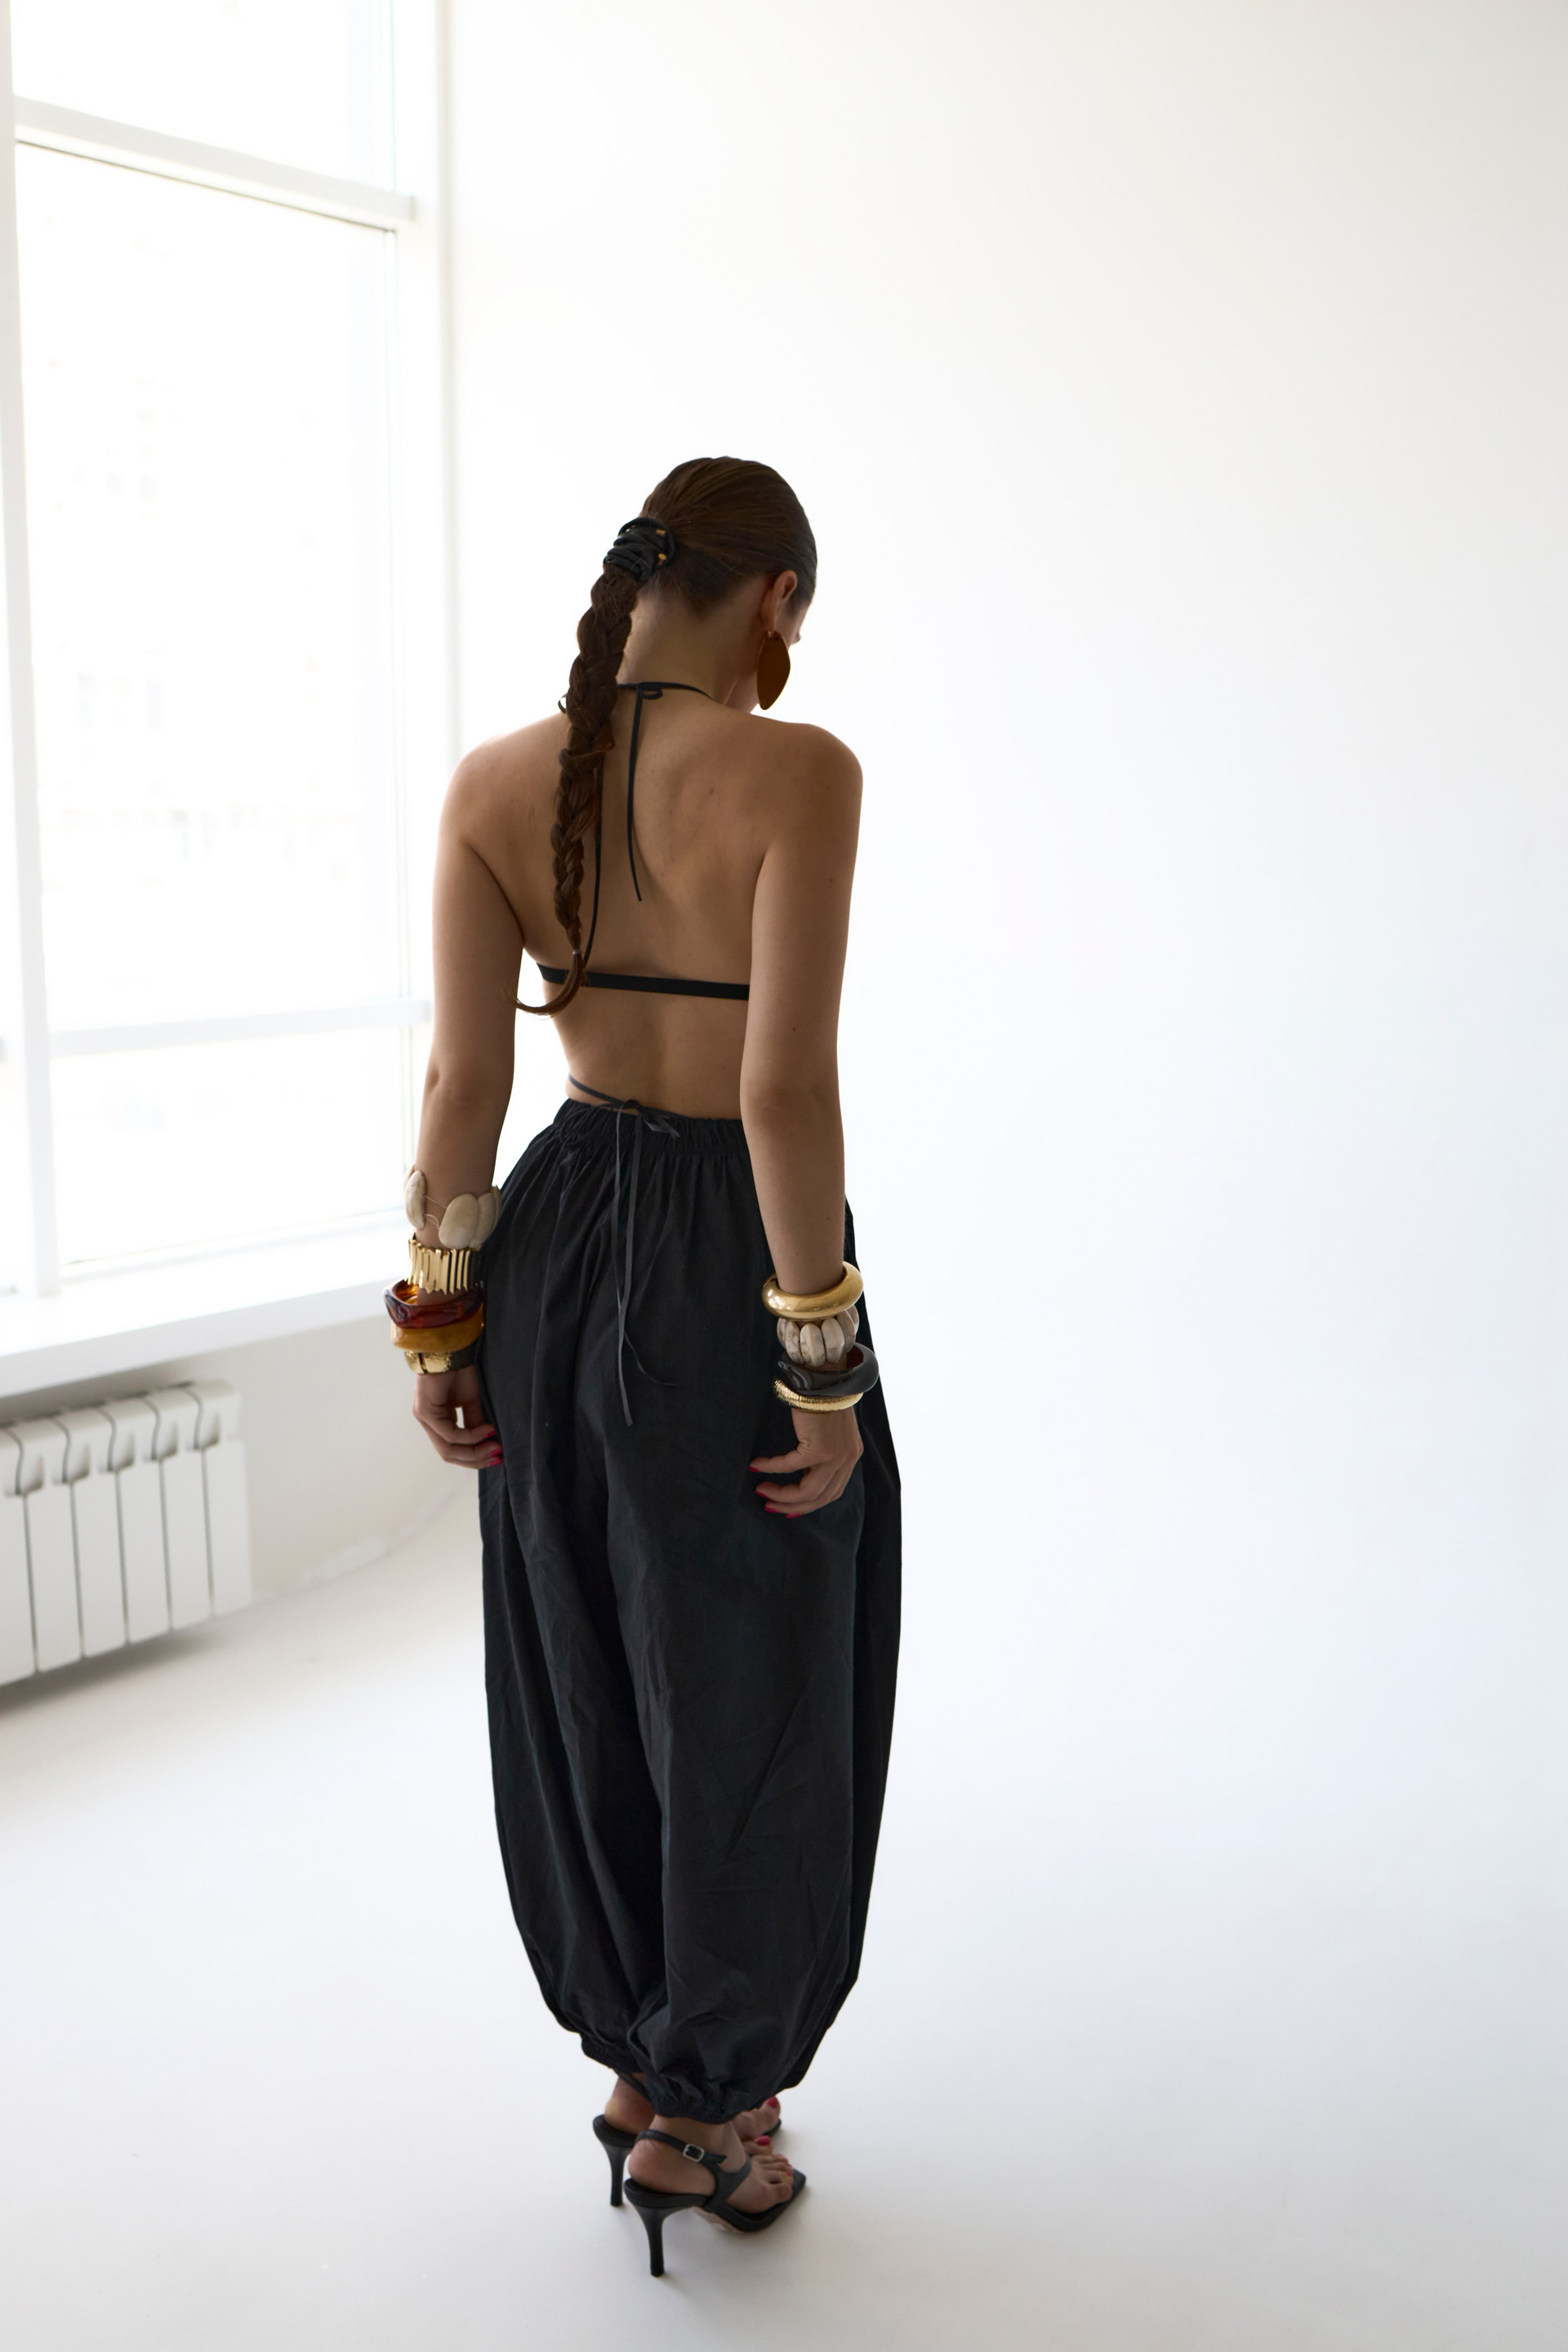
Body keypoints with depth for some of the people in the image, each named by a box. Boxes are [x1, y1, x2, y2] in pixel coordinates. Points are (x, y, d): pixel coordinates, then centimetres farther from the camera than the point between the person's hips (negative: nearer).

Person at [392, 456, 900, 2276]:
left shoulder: (496, 783, -1)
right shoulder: (795, 772, -16)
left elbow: (462, 1077, -2)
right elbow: (789, 1091, -20)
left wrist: (439, 1313, 6)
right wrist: (826, 1361, -14)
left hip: (562, 1243, 6)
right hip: (731, 1261, -5)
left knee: (583, 1677, 21)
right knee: (745, 1703, 13)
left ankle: (640, 2054, 40)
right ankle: (698, 2112, 31)